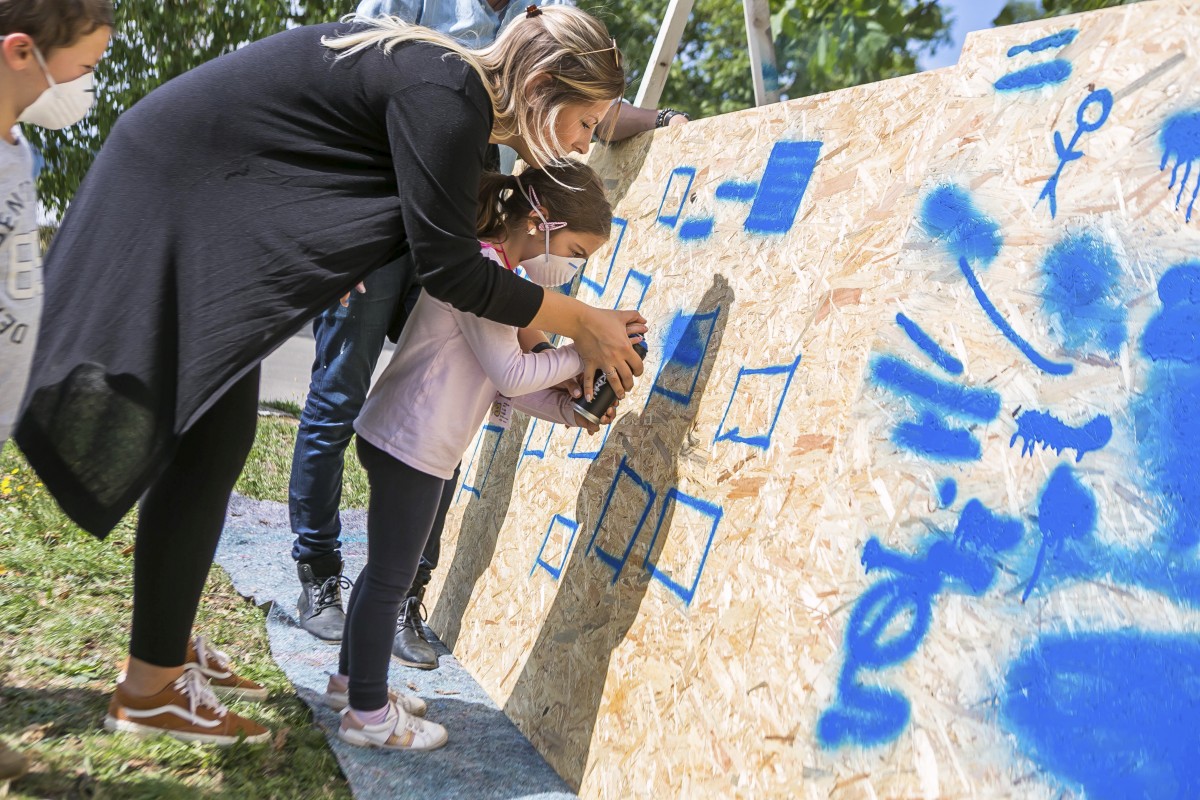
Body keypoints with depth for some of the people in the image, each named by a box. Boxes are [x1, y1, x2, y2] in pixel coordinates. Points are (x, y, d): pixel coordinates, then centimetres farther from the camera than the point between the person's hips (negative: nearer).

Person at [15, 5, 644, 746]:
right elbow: (450, 269, -23)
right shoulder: (447, 100, -23)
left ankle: (166, 643, 23)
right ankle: (151, 688, 5)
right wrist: (583, 321, -11)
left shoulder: (447, 83, 7)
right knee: (209, 441, -7)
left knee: (215, 436, 11)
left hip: (210, 204, 10)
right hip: (177, 196, -10)